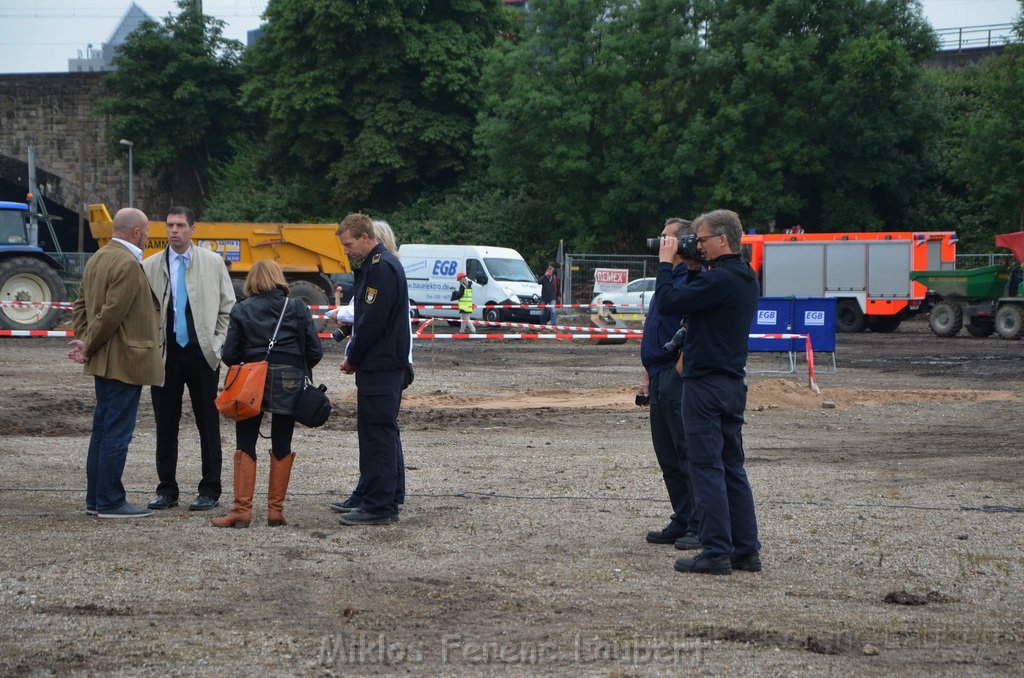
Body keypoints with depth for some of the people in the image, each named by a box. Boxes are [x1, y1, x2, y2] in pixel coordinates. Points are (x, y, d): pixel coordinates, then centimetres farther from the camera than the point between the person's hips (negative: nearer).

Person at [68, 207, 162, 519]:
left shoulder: (97, 259, 13)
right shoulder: (128, 264, -18)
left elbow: (82, 304, 16)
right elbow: (112, 313, -22)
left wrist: (83, 340, 6)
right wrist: (89, 346, -12)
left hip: (104, 362, 10)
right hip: (124, 362, -10)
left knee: (102, 430, 14)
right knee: (117, 432, -5)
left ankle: (95, 498, 20)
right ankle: (110, 502, -1)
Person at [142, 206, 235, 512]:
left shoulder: (213, 262, 4)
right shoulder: (149, 266, 4)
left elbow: (228, 309, 7)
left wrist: (217, 345, -1)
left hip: (202, 354, -1)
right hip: (165, 355, 1)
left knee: (208, 424, 2)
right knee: (165, 426, 5)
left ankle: (210, 491, 9)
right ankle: (167, 490, 14)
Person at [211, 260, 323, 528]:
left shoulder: (241, 310, 0)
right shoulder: (297, 308, 2)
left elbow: (229, 354, -2)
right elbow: (315, 351, -1)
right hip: (289, 381, 1)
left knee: (245, 445, 5)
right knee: (282, 446, 9)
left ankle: (242, 510, 0)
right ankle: (275, 510, 10)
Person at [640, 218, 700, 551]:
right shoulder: (669, 277, 19)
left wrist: (680, 368, -20)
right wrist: (648, 374, 21)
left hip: (678, 377, -10)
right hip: (660, 379, 10)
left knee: (688, 454, -6)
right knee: (668, 455, 12)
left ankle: (699, 527, -2)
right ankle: (681, 523, 19)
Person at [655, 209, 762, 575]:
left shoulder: (721, 279, -18)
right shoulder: (744, 278, 13)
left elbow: (667, 303, -19)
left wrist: (666, 262, -8)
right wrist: (692, 269, 15)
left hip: (706, 383, -10)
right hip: (733, 383, 10)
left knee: (707, 469, -6)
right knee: (732, 469, 12)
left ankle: (716, 552, -6)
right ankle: (746, 550, 14)